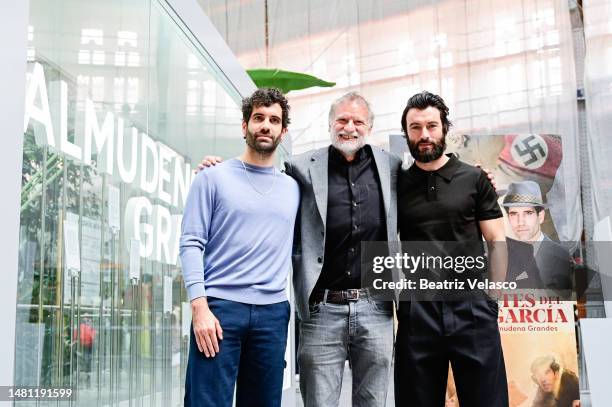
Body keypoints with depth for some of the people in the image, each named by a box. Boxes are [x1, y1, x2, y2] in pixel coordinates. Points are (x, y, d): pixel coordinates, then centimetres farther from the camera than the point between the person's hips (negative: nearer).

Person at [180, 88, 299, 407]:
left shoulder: (292, 188, 15)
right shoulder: (213, 178, 4)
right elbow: (191, 243, -3)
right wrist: (199, 306, -12)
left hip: (273, 313, 4)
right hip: (219, 307, -3)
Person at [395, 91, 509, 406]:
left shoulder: (474, 179, 5)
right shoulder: (397, 185, 7)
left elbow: (497, 242, 4)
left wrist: (492, 297, -4)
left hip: (472, 308, -1)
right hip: (416, 311, 1)